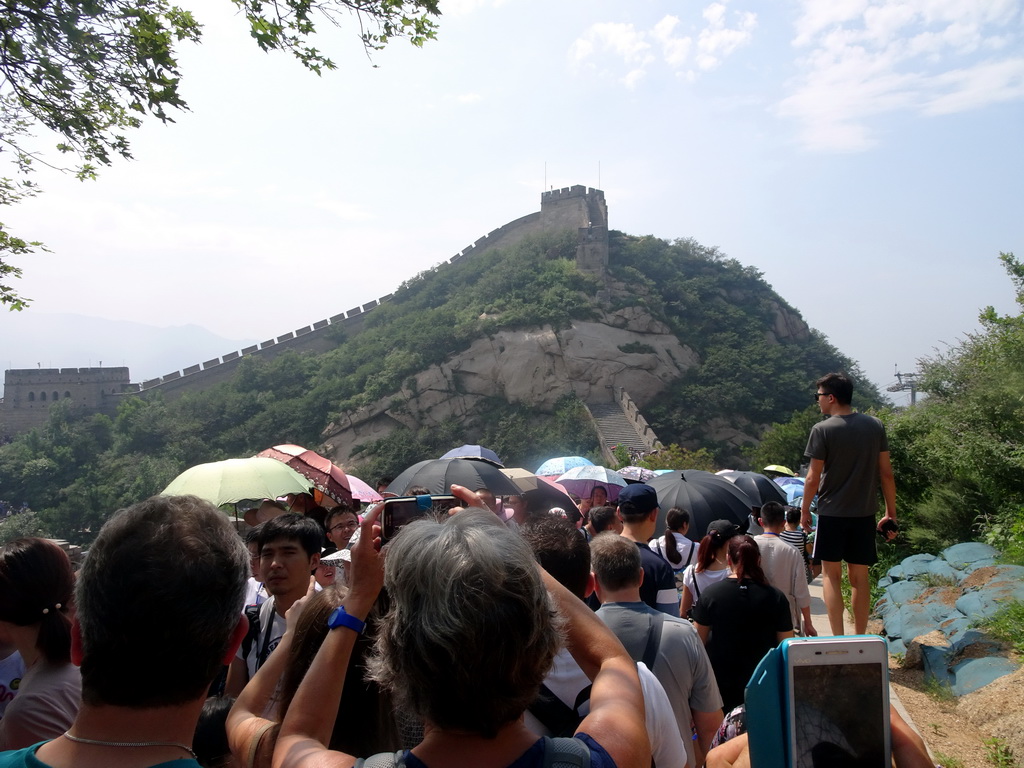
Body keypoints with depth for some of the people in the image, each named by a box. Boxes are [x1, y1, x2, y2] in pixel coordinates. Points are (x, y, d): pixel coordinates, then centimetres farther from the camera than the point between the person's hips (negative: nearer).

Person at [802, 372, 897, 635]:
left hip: (831, 513, -4)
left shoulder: (822, 430, -11)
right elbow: (886, 473, 4)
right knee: (860, 577, 11)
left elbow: (813, 478, -10)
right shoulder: (875, 426, 2)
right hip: (865, 514, 4)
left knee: (831, 574, 6)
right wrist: (891, 513, 11)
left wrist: (805, 509, 4)